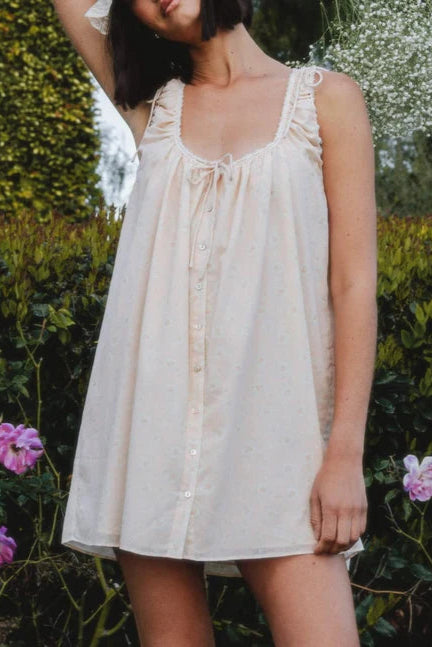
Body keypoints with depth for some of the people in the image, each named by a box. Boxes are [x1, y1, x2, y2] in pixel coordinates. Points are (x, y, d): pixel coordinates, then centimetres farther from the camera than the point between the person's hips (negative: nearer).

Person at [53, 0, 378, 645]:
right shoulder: (152, 107, 14)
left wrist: (346, 453, -9)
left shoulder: (327, 96, 5)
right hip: (152, 422, 3)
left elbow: (354, 282, -1)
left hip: (272, 419, -3)